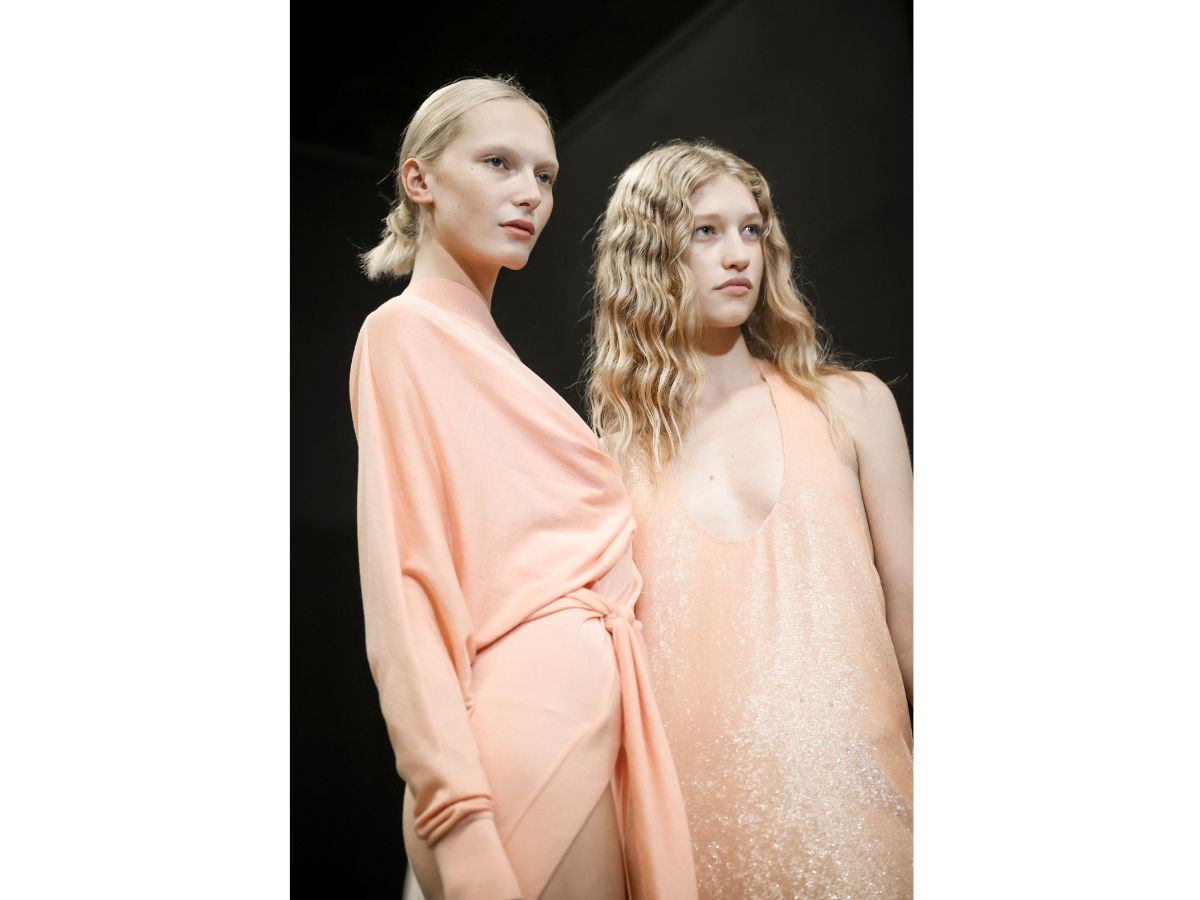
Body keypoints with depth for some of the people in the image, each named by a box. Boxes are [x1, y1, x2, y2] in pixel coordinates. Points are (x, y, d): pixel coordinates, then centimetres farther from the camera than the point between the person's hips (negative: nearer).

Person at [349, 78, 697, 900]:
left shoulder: (483, 342, 18)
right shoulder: (405, 330, -5)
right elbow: (400, 590, -13)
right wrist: (458, 818, -20)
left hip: (590, 706, 8)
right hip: (531, 714, -8)